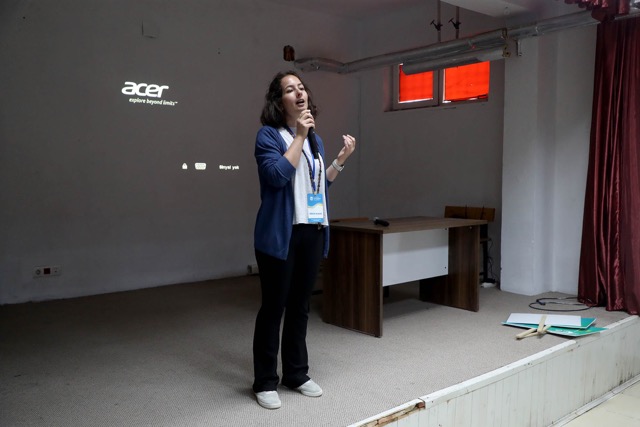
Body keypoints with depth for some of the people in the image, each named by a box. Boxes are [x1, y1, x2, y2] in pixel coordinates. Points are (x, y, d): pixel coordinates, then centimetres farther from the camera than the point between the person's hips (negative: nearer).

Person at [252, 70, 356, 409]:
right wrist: (299, 136, -16)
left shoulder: (315, 140, 15)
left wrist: (341, 159, 10)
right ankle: (265, 381, 14)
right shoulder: (269, 135, -6)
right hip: (280, 234, -6)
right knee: (273, 307, 1)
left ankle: (296, 374, 26)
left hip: (313, 232, 6)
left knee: (300, 306, 13)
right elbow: (278, 175, -22)